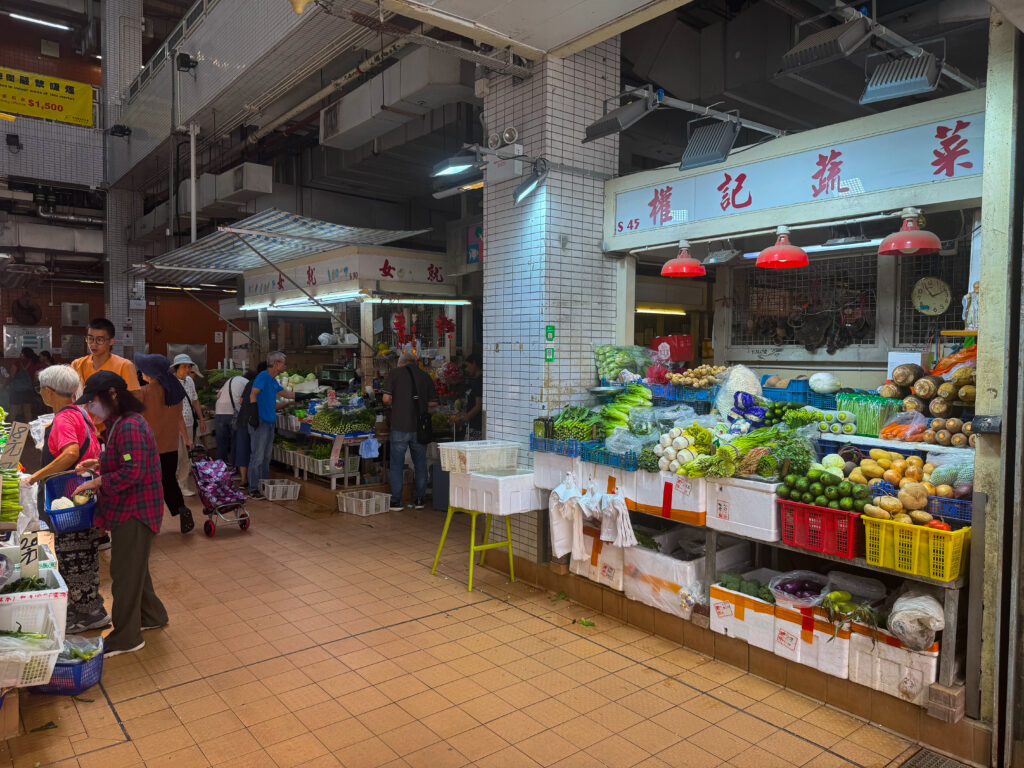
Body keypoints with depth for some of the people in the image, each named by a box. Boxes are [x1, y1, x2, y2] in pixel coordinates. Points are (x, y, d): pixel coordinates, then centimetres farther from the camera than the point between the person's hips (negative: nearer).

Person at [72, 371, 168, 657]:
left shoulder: (130, 427, -22)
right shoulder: (121, 423, 10)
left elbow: (132, 472, -26)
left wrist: (97, 481, -17)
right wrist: (98, 464, 8)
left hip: (135, 511, -10)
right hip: (128, 508, 10)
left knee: (125, 572, 1)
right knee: (134, 567, 22)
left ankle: (126, 638, 13)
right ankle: (151, 615, 38)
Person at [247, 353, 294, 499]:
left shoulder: (273, 381, 18)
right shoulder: (263, 376, -10)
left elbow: (287, 394, 29)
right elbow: (253, 395, -18)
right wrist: (254, 415, -24)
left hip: (270, 422, 9)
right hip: (260, 422, -9)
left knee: (266, 457, 14)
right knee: (257, 456, -7)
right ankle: (253, 489, -2)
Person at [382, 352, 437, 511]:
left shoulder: (396, 373, 0)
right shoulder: (426, 377, 8)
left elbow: (386, 399, -6)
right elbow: (433, 403, 5)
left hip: (400, 426, -2)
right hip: (420, 427, 3)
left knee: (397, 464, 6)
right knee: (420, 463, 14)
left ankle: (396, 501, 8)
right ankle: (419, 498, 18)